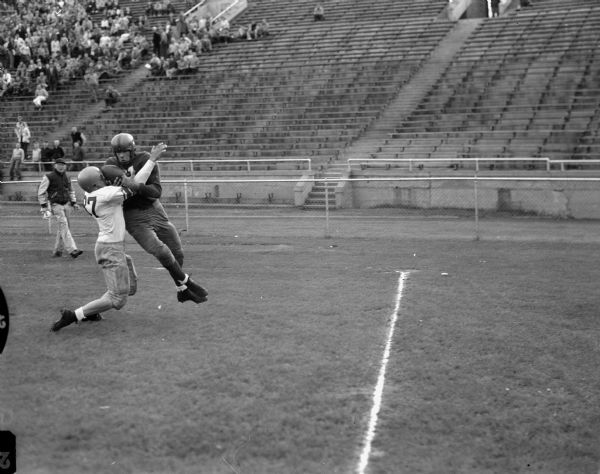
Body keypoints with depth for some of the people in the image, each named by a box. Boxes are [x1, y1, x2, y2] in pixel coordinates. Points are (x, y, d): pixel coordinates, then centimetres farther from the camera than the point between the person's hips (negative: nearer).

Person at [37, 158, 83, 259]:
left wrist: (74, 203, 15)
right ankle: (72, 250, -27)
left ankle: (57, 250, 17)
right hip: (56, 205, -6)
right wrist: (43, 206, -9)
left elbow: (71, 191, 27)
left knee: (62, 228, 7)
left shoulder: (66, 177, 12)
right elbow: (41, 192, -3)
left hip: (66, 204, 6)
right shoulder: (49, 177, -6)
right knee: (64, 225, -17)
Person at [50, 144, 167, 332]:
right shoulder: (106, 195, -23)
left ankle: (89, 310, 18)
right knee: (117, 300, -4)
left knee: (130, 288, 21)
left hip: (106, 246, 9)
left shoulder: (88, 195, 2)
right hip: (112, 250, -9)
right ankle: (73, 316, -6)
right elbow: (135, 185, -18)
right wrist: (152, 159, -14)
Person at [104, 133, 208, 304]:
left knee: (176, 252, 12)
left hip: (154, 209, 3)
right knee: (161, 252, -19)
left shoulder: (146, 160, -12)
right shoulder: (111, 165, -9)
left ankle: (182, 291, 33)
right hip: (134, 217, -3)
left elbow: (156, 191, -18)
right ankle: (187, 282, 3)